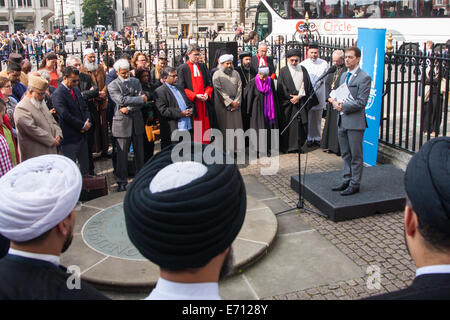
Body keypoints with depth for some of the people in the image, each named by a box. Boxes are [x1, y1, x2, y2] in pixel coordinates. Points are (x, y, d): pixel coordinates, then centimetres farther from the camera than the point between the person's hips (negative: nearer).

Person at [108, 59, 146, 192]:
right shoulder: (112, 85, -2)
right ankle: (122, 182, 10)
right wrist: (141, 99, -11)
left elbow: (142, 101, 0)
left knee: (139, 152, 10)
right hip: (122, 122, -4)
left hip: (137, 121, 4)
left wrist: (128, 109, -13)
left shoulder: (136, 81, 10)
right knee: (122, 154, 0)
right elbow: (122, 100, -17)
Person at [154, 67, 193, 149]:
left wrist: (190, 110, 2)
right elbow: (163, 110, -14)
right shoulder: (160, 91, -5)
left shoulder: (179, 88, 21)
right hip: (173, 130, -7)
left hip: (188, 128, 7)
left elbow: (189, 103, 26)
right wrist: (181, 113, -18)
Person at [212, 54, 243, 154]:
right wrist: (230, 102, -12)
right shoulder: (217, 74, -3)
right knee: (225, 127, 0)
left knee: (237, 125, 3)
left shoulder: (236, 73, 10)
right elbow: (219, 90, -9)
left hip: (235, 104, 4)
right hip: (223, 105, -4)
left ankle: (237, 148, 9)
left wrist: (237, 102, -7)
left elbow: (239, 88, 5)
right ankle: (226, 150, 4)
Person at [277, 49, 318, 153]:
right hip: (288, 102, -3)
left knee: (302, 125, 0)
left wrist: (299, 96, -9)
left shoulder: (303, 69, 9)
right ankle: (286, 146, 5)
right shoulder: (283, 71, 1)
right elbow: (281, 88, -5)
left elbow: (306, 85, 5)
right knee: (287, 124, -3)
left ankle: (297, 145, 10)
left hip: (301, 101, 3)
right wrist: (292, 97, -12)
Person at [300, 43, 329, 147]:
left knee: (318, 119, 9)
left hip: (320, 96, 1)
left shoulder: (324, 64, 4)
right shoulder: (303, 64, 1)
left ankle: (317, 138, 19)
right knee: (308, 118, 1)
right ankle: (309, 138, 12)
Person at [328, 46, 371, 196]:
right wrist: (335, 102, -4)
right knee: (346, 154, 16)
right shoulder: (344, 75, 14)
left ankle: (355, 184, 11)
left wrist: (342, 106, -17)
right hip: (342, 120, 8)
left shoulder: (364, 78, -11)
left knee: (356, 155, 2)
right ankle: (346, 181, 27)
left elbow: (361, 102, -16)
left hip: (355, 121, -8)